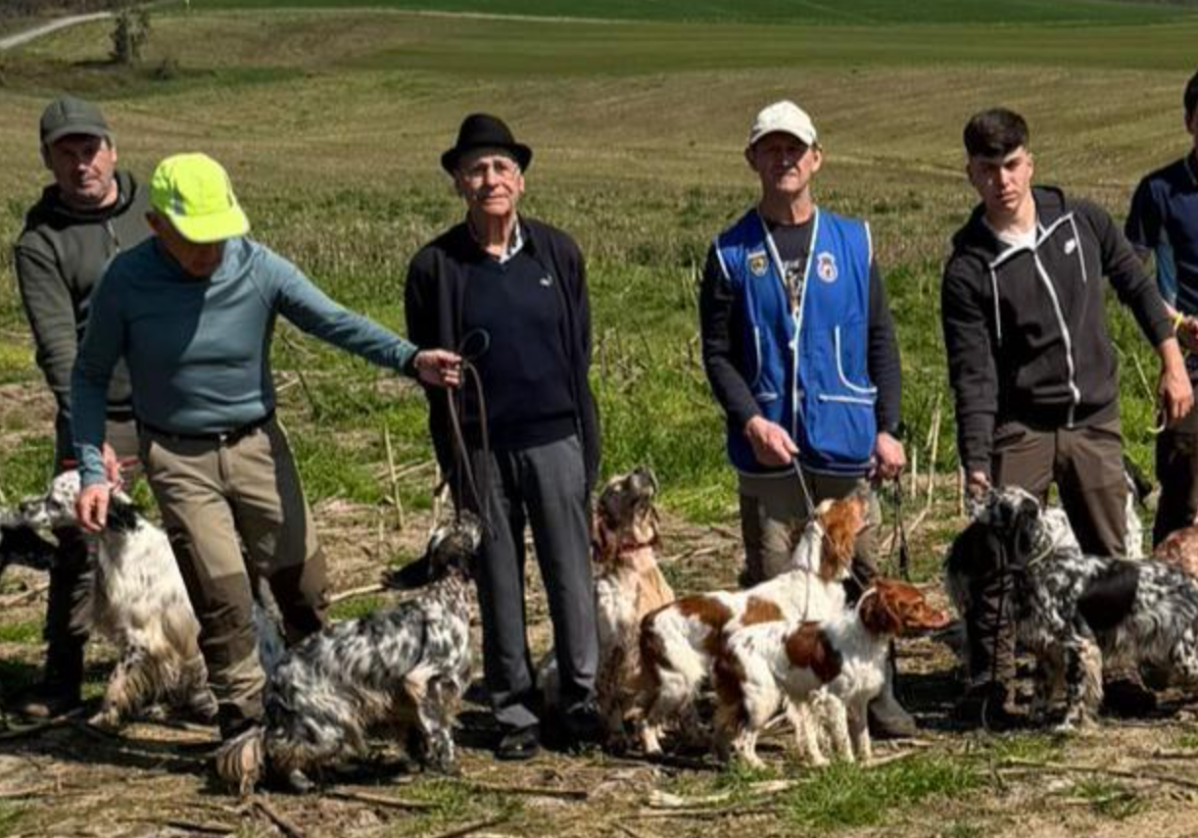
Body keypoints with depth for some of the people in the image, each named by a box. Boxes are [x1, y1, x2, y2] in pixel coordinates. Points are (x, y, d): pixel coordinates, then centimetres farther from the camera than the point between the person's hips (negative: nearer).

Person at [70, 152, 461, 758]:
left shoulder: (259, 268, -13)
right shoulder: (127, 282, -14)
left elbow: (334, 321, -22)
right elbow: (90, 377, -3)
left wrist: (410, 359, -39)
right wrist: (92, 470, -11)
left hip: (258, 446, 2)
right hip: (180, 459, -2)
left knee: (302, 583, 6)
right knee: (223, 595, -7)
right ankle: (243, 721, 9)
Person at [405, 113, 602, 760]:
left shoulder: (557, 253, 4)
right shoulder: (435, 265, -1)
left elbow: (579, 353, 7)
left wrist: (588, 445, 4)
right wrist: (454, 457, -5)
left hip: (554, 439, 1)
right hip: (480, 447, -1)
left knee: (571, 576, 3)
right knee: (498, 584, 7)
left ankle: (582, 700, 14)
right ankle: (514, 713, 16)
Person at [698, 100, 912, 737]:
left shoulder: (852, 242, 8)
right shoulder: (731, 253, 4)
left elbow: (881, 341, 9)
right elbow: (717, 353, 2)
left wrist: (887, 428, 2)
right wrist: (750, 421, -13)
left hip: (847, 445, 1)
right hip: (769, 449, -1)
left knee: (862, 574, 6)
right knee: (770, 580, 1)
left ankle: (876, 694, 16)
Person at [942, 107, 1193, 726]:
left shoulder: (1082, 222, -1)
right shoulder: (969, 268, -10)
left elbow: (1136, 286, 14)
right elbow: (974, 376, -13)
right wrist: (976, 463, -21)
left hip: (1095, 424, 3)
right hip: (1018, 429, -3)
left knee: (1110, 558, 10)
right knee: (997, 560, -6)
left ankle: (1117, 675, 23)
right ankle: (988, 687, 4)